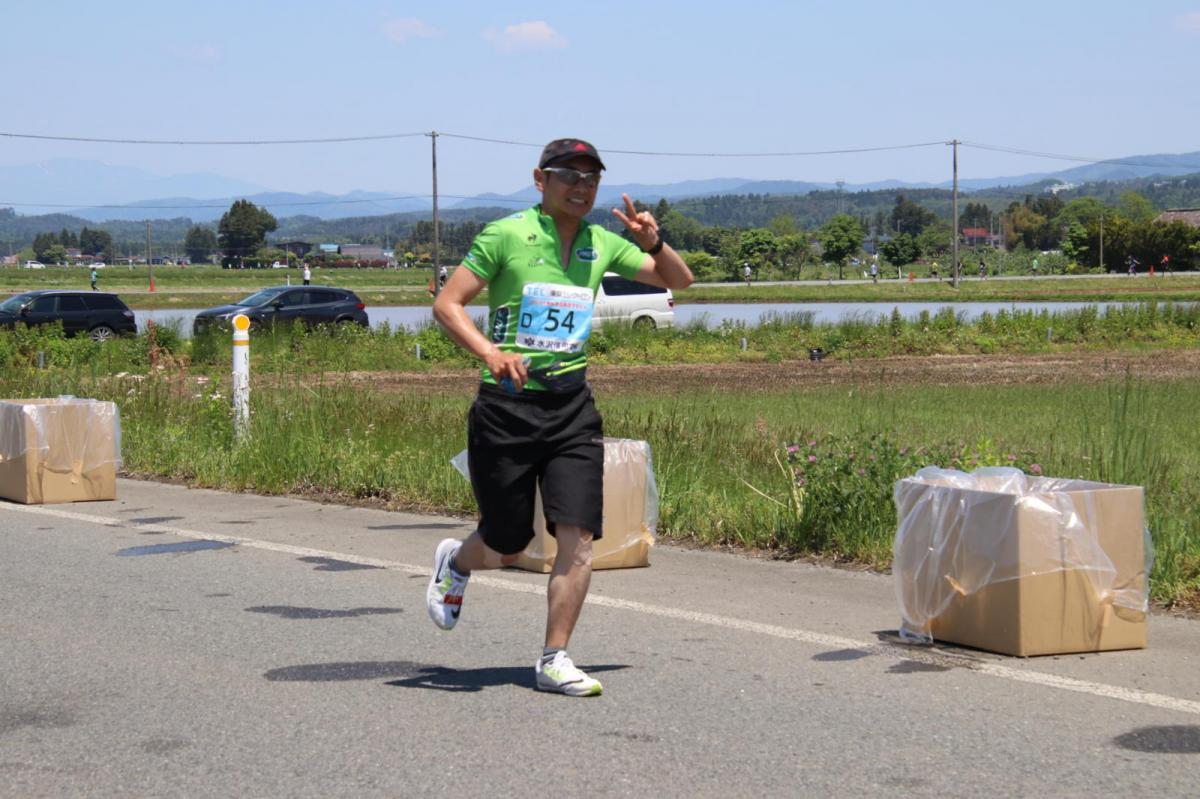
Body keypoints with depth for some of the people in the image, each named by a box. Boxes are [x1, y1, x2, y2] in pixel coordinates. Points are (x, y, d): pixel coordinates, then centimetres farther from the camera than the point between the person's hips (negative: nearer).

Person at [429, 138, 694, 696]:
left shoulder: (601, 244, 8)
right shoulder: (506, 235, -6)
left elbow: (679, 281, 16)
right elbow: (447, 303, -7)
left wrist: (653, 243, -5)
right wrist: (489, 352, -24)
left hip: (572, 406, 4)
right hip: (506, 405, -3)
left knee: (579, 537, -9)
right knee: (506, 548, 6)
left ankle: (555, 660, 3)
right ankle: (455, 562, 41)